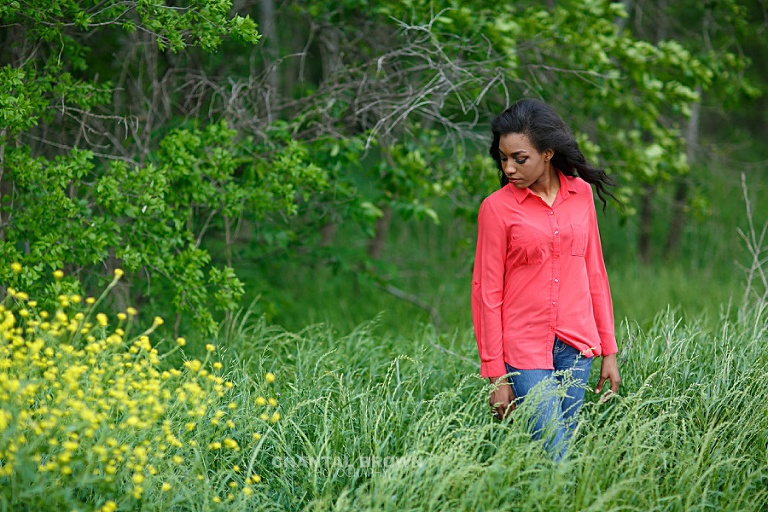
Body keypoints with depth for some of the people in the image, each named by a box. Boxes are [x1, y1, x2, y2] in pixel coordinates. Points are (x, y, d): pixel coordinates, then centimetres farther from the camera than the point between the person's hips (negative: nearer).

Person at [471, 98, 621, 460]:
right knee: (553, 461, -10)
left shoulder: (581, 193, 6)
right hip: (525, 349, -3)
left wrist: (608, 350, 10)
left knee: (564, 450, 5)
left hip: (576, 348, 3)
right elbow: (487, 292, -3)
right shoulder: (497, 207, -5)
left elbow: (594, 272, 11)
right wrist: (495, 375, -5)